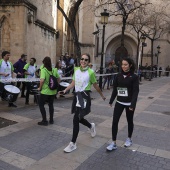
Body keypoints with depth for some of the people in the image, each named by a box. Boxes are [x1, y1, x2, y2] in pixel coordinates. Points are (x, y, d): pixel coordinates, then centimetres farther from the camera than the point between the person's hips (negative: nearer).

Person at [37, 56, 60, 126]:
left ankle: (44, 121, 11)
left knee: (41, 105, 10)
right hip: (53, 91, 6)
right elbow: (59, 79, 8)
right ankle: (51, 120, 26)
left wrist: (40, 87, -11)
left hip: (45, 91, -5)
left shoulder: (43, 70, -14)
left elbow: (42, 80, -26)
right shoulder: (54, 70, 1)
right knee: (51, 105, 19)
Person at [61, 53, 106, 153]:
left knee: (76, 120, -9)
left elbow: (95, 86, 2)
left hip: (84, 97, -6)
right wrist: (65, 90, 0)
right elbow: (73, 83, 12)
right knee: (79, 118, 17)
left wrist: (102, 96, 10)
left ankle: (73, 144, 6)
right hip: (77, 96, 6)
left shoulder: (91, 72, -9)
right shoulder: (76, 70, 7)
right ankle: (91, 126, 50)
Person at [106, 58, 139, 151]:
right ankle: (114, 143, 6)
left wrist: (132, 104, -20)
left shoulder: (134, 77, -9)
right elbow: (115, 89, 7)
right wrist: (111, 100, 7)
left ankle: (129, 139, 37)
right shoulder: (118, 76, 2)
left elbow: (135, 91, -13)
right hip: (119, 102, 3)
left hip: (129, 103, -3)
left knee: (129, 121, 14)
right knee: (114, 121, -3)